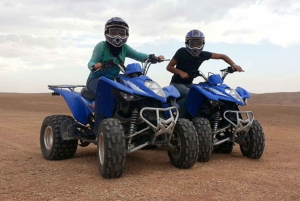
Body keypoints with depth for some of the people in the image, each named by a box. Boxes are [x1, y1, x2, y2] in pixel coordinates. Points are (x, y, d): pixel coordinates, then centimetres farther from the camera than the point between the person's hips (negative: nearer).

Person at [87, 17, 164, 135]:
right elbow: (91, 62, -18)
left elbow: (138, 55, -6)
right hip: (96, 79, -6)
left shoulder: (124, 48, 6)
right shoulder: (101, 45, -9)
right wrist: (95, 66, -43)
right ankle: (98, 128, -31)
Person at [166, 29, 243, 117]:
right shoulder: (182, 52, -12)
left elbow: (221, 56, 5)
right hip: (177, 84, -6)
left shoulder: (203, 54, -2)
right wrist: (181, 72, -26)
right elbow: (169, 67, -9)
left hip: (189, 84, 6)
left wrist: (234, 65, -8)